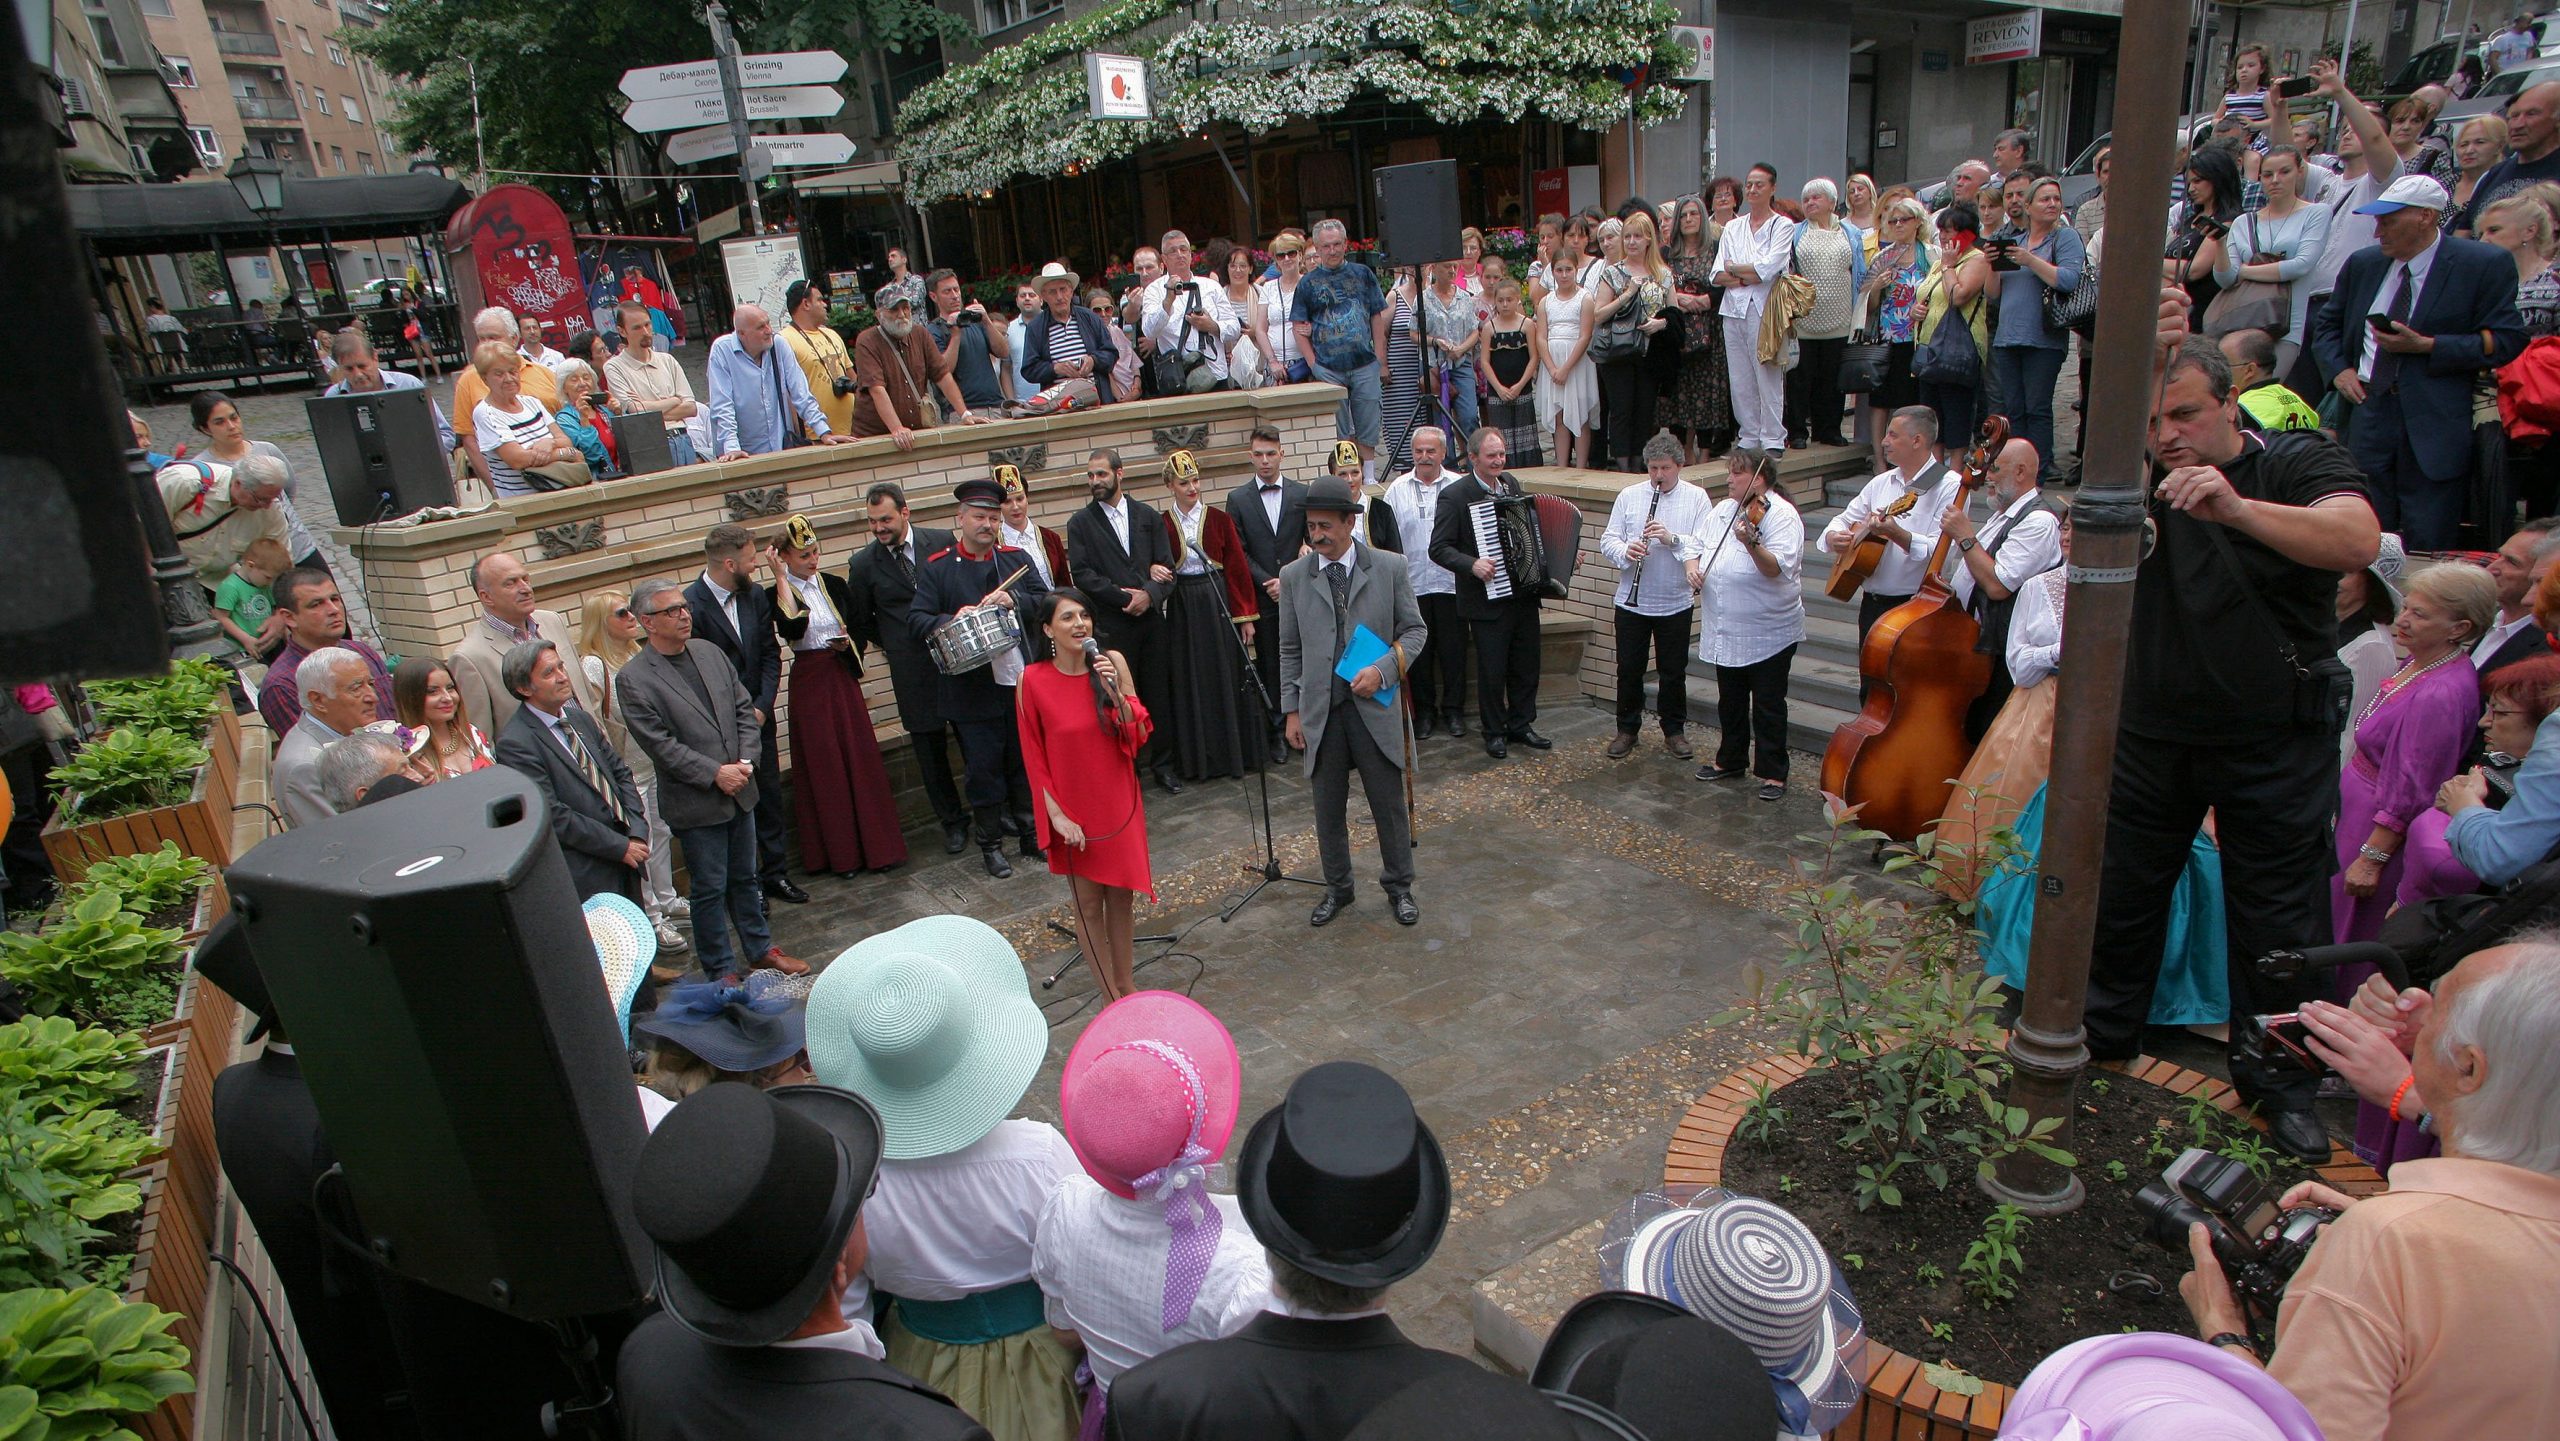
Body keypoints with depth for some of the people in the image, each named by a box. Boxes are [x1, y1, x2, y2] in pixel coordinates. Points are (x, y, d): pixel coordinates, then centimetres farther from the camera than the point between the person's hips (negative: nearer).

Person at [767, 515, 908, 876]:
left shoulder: (835, 585, 7)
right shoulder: (775, 595, -4)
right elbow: (792, 629, -23)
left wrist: (848, 642, -7)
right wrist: (781, 579, -18)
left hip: (843, 679, 3)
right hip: (808, 684, -3)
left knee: (861, 758, 3)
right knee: (824, 766, 3)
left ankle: (877, 846, 12)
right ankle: (840, 853, 12)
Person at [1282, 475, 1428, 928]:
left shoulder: (1389, 570, -3)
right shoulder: (1294, 576, 1)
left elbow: (1415, 630, 4)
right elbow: (1290, 649, 6)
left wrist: (1383, 670, -13)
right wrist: (1291, 709, 3)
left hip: (1375, 707, -1)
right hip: (1319, 711, 1)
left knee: (1390, 803, 8)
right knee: (1328, 808, 12)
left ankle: (1399, 886, 28)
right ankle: (1337, 887, 30)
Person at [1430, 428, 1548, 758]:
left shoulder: (1512, 483, 8)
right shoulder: (1454, 496, -13)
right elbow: (1439, 548, -14)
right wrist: (1472, 564, -27)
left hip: (1524, 596, 6)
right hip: (1488, 603, -6)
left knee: (1526, 666, 14)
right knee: (1492, 672, 4)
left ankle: (1521, 724, 30)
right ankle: (1494, 732, 21)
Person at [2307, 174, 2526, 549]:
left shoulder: (2486, 265, -2)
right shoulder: (2362, 265, 12)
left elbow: (2506, 342, -5)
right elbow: (2326, 324, 23)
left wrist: (2426, 346, -15)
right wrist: (2340, 368, 5)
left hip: (2436, 425, -4)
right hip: (2368, 414, 4)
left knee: (2426, 554, -2)